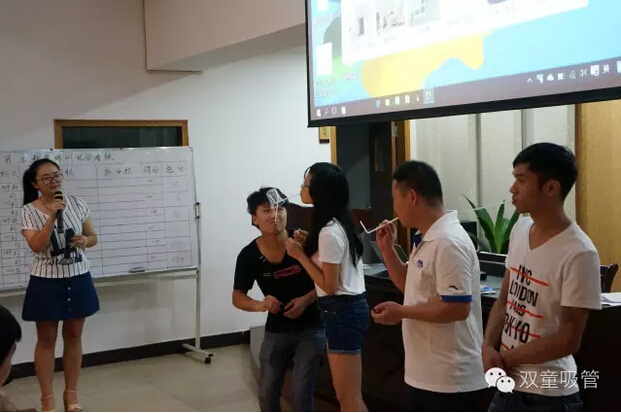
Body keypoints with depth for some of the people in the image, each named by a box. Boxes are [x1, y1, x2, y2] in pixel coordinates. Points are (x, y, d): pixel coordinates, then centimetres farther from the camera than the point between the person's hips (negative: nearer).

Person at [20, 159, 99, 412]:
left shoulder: (76, 204, 0)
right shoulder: (29, 211, -8)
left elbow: (93, 237, 8)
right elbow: (36, 246, -18)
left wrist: (84, 241, -14)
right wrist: (52, 216, -25)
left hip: (78, 278, 3)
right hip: (46, 281, -3)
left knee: (73, 337, 11)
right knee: (46, 340, 6)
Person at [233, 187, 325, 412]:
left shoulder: (303, 242, -19)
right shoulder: (249, 255, -12)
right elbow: (237, 297, 0)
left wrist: (306, 300, -21)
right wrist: (260, 305, -20)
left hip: (311, 328, -3)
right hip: (276, 330, 3)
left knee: (301, 391, -6)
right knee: (267, 392, 11)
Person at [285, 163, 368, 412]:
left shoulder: (329, 232, -19)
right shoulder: (339, 224, 11)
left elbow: (329, 286, -18)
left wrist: (300, 255, -14)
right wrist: (310, 245, 10)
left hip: (343, 311, -10)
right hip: (347, 308, 10)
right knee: (345, 393, 17)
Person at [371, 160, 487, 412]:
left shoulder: (449, 243, -23)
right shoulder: (428, 240, 10)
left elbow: (458, 308, -27)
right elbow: (412, 287, 22)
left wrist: (401, 312, -19)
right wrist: (387, 249, 9)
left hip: (452, 379, -10)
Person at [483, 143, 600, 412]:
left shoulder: (578, 254, -21)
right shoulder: (520, 230, 1)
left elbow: (569, 339, -20)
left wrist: (506, 358, -11)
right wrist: (488, 347, -7)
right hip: (508, 388, 7)